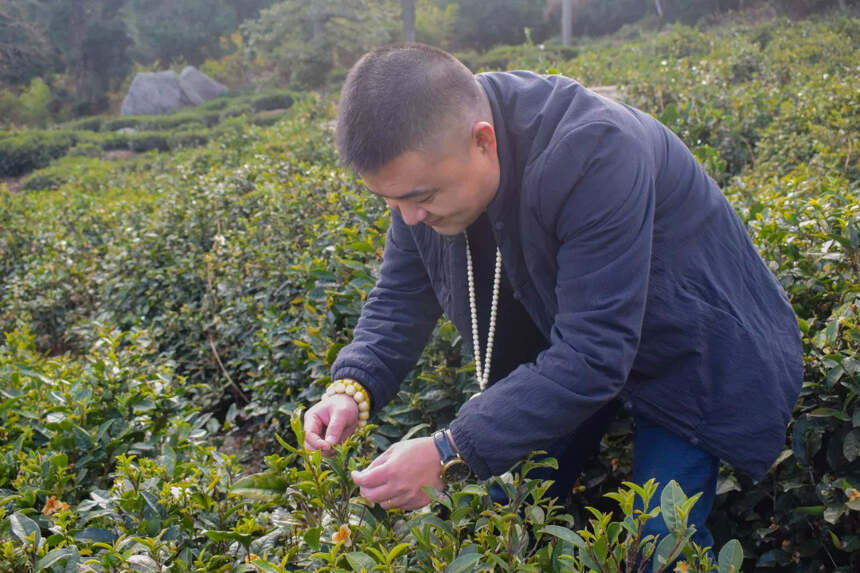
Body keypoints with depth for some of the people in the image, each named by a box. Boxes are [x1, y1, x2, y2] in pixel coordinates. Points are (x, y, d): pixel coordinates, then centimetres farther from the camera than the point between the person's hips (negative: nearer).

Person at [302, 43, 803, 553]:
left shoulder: (592, 156, -39)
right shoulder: (425, 159, -17)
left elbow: (592, 357, -39)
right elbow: (403, 297, -7)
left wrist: (452, 455, -41)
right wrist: (353, 387, -24)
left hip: (683, 351, -5)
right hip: (558, 343, 6)